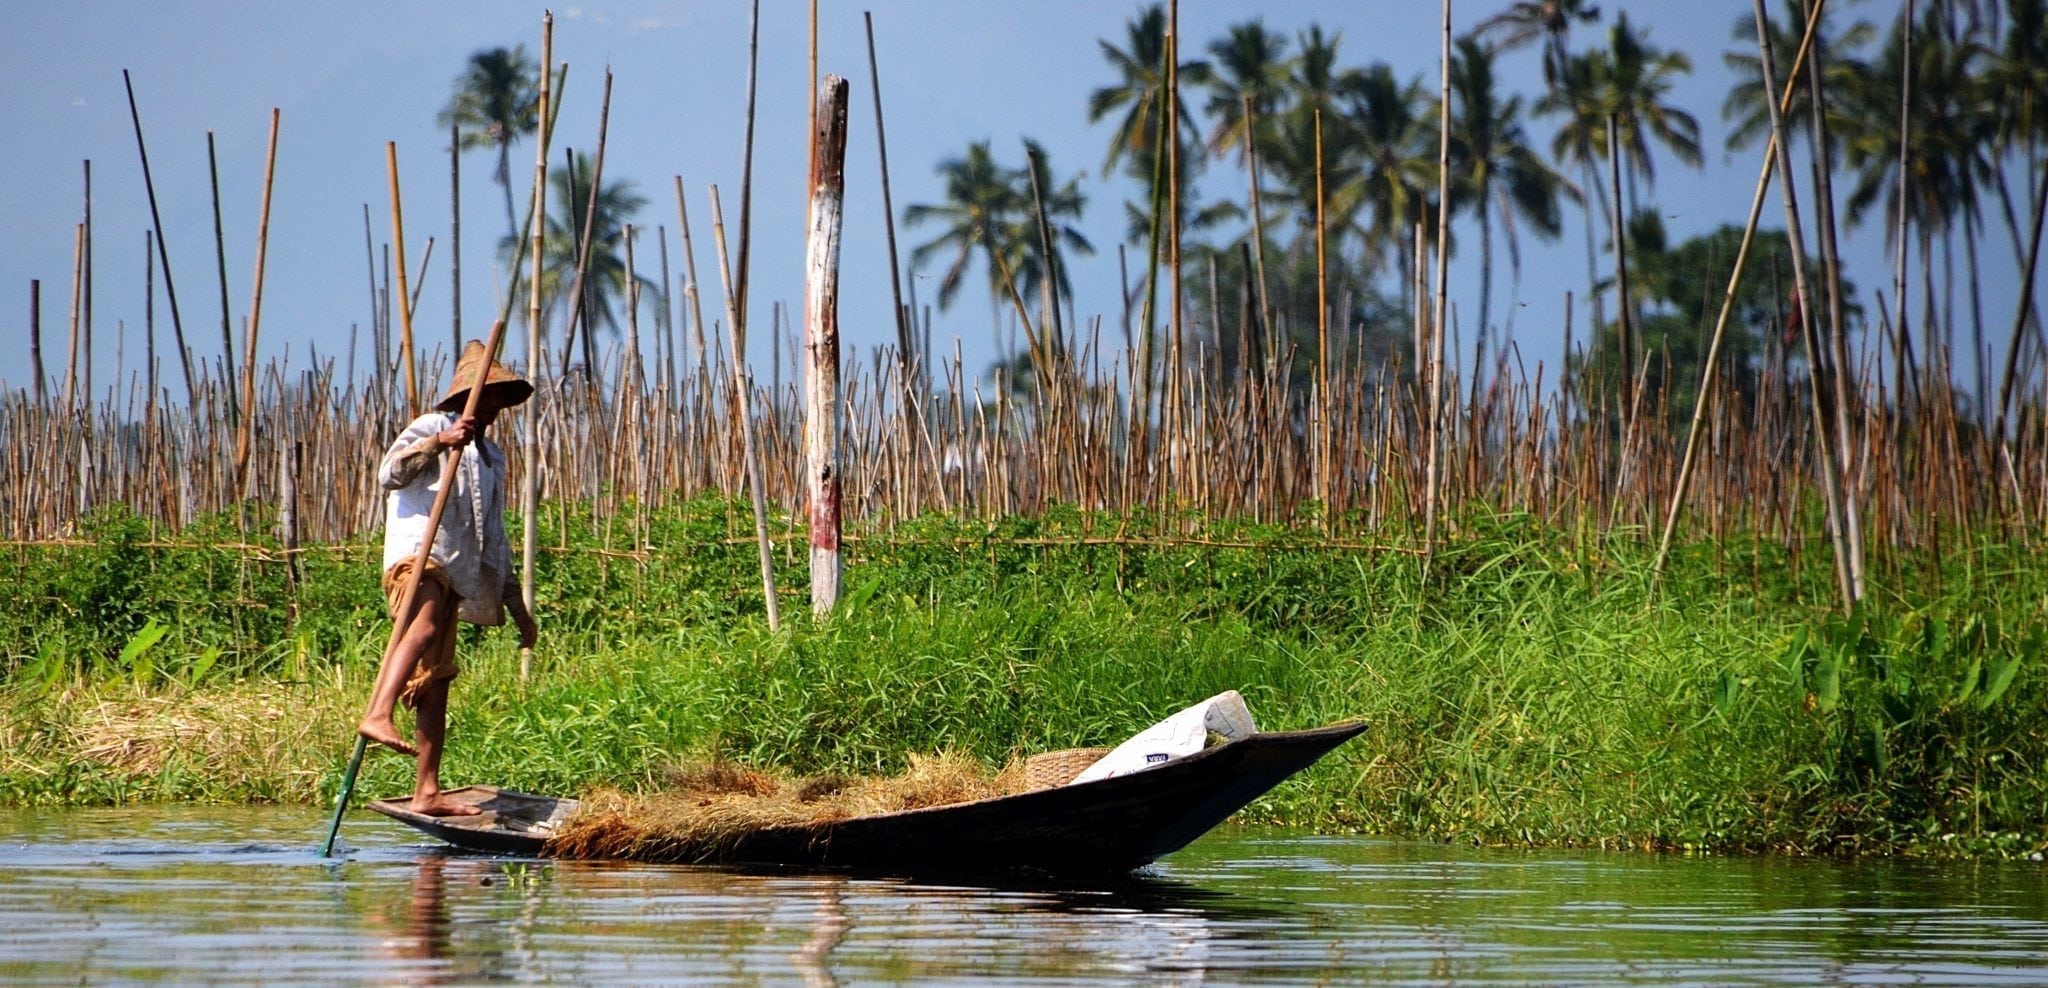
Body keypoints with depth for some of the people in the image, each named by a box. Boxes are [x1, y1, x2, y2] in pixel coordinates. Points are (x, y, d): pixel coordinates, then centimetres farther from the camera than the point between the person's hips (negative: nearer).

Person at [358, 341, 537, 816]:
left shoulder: (491, 456, 29)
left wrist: (517, 607, 29)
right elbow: (389, 473, -13)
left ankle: (427, 792, 2)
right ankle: (377, 715, -52)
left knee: (435, 684, 4)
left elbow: (494, 538, 32)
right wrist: (439, 442, -24)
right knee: (424, 626, -36)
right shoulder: (429, 429, 5)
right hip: (417, 555, -8)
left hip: (456, 573, 8)